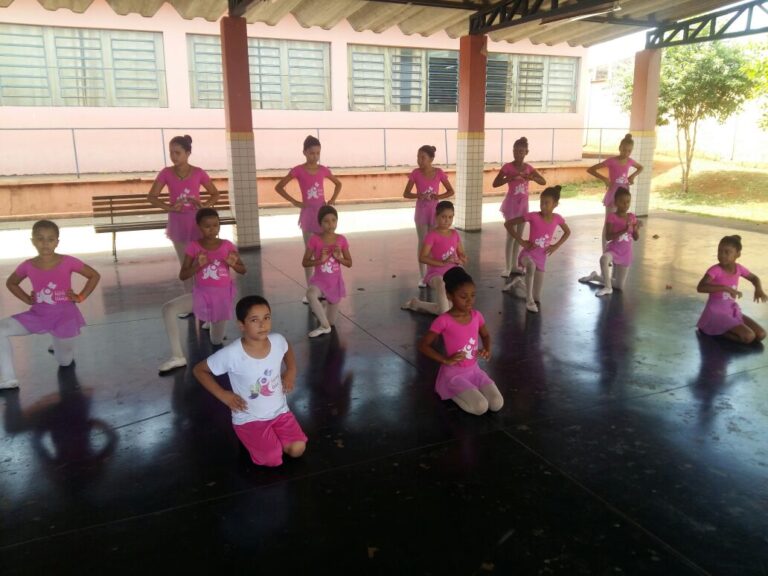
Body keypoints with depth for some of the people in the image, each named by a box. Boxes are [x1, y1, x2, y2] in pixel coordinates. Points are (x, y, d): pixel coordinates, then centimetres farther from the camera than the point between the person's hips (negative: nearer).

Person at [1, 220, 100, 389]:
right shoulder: (28, 266, -7)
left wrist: (81, 297, -9)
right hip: (38, 314, 2)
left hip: (64, 315, -2)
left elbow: (95, 276, -4)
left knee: (64, 362, 10)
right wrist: (27, 299, 1)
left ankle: (62, 345, 48)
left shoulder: (68, 262, -15)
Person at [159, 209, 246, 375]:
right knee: (168, 308, -28)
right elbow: (182, 276, -8)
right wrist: (198, 265, -27)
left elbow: (243, 270, 1)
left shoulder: (227, 246, -7)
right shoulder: (194, 246, -8)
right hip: (201, 293, 0)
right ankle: (177, 356, -19)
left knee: (216, 342, 8)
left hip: (223, 295, 0)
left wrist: (233, 264, -22)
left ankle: (214, 322, 45)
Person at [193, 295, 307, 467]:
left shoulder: (277, 340, -13)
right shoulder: (231, 353, -25)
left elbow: (288, 348, 15)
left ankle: (273, 435, 18)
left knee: (298, 450, -11)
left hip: (279, 411, 4)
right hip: (249, 419, -3)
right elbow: (199, 370, -10)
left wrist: (291, 371, 1)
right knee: (273, 460, -17)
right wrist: (223, 395, -14)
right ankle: (250, 437, 13)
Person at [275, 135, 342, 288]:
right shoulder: (298, 170, -7)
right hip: (308, 213, -3)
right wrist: (295, 202, -7)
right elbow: (278, 187, -3)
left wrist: (332, 200, 5)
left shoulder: (323, 170, 3)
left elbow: (338, 184, 19)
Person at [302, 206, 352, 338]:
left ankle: (326, 306, 44)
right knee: (310, 294, -40)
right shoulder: (315, 240, -11)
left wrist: (339, 257, -18)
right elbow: (304, 263, -6)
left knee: (331, 322, 8)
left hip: (336, 282, 2)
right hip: (319, 280, -2)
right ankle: (324, 326, -20)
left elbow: (349, 263, 1)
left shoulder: (341, 240, -6)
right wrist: (320, 260, -22)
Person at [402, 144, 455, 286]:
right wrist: (417, 195, -23)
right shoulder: (416, 173, -7)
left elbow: (451, 191, 1)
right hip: (421, 211, -1)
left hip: (435, 211, 1)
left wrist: (439, 196, -17)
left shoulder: (439, 172, -6)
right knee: (423, 243, 3)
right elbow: (406, 194, -4)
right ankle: (422, 276, 9)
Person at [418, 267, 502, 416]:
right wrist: (446, 360, -20)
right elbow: (423, 345, -13)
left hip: (474, 370, 5)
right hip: (454, 374, -5)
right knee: (481, 407, -22)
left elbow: (485, 336, 18)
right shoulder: (443, 321, -19)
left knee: (497, 405, -11)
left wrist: (487, 350, -3)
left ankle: (467, 391, 12)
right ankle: (452, 393, 5)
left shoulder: (476, 316, -2)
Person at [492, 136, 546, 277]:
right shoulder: (507, 167, -9)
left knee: (519, 235, 10)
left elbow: (544, 182, 0)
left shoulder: (529, 168, 3)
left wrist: (532, 177, -19)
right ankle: (508, 267, -2)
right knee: (511, 236, -7)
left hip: (523, 204, 5)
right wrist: (510, 178, -26)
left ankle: (514, 265, 19)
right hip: (511, 203, -5)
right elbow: (495, 184, -13)